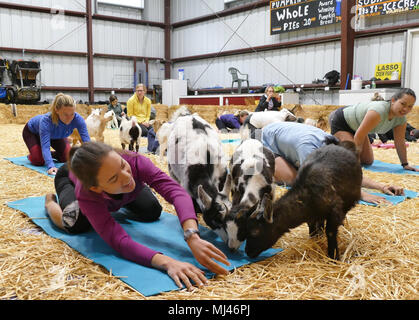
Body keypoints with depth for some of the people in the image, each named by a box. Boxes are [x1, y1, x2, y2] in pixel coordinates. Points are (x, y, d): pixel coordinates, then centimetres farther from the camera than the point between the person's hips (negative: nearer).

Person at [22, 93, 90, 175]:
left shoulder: (77, 119, -37)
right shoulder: (46, 120, -45)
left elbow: (87, 141, -41)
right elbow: (45, 145, -51)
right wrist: (51, 166, -67)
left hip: (54, 135, 4)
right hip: (32, 132, -3)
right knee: (39, 161, -20)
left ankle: (51, 154, 22)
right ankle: (31, 156, 14)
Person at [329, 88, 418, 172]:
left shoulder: (401, 119, -14)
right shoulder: (379, 111, -39)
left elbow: (400, 143, -3)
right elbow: (358, 137, -35)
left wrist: (405, 164, -2)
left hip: (355, 126, 9)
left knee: (368, 161, 10)